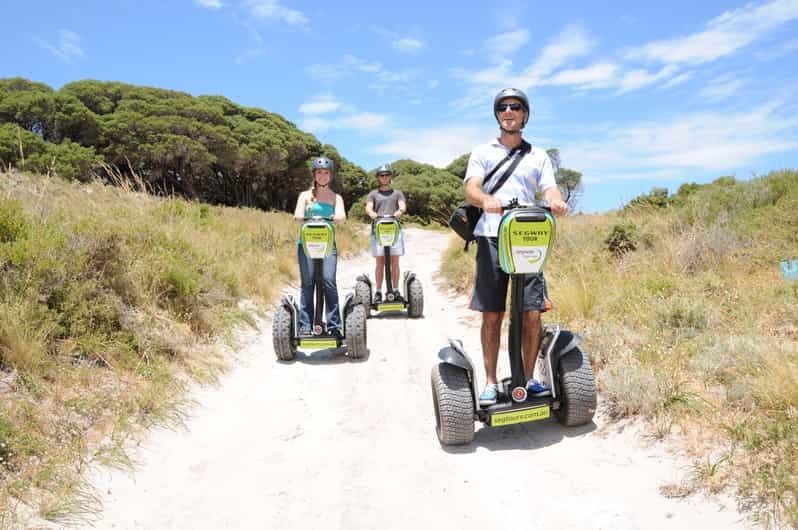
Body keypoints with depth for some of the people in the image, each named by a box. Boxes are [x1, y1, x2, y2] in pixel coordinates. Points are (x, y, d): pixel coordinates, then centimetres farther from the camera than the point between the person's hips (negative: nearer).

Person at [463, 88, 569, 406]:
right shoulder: (483, 152, 14)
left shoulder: (538, 156, 19)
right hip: (491, 237, -1)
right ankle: (491, 382, 10)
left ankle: (529, 378, 14)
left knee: (532, 314, -3)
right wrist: (486, 200, -27)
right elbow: (470, 189, -2)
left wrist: (557, 202, -20)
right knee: (492, 316, -1)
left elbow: (550, 189, 6)